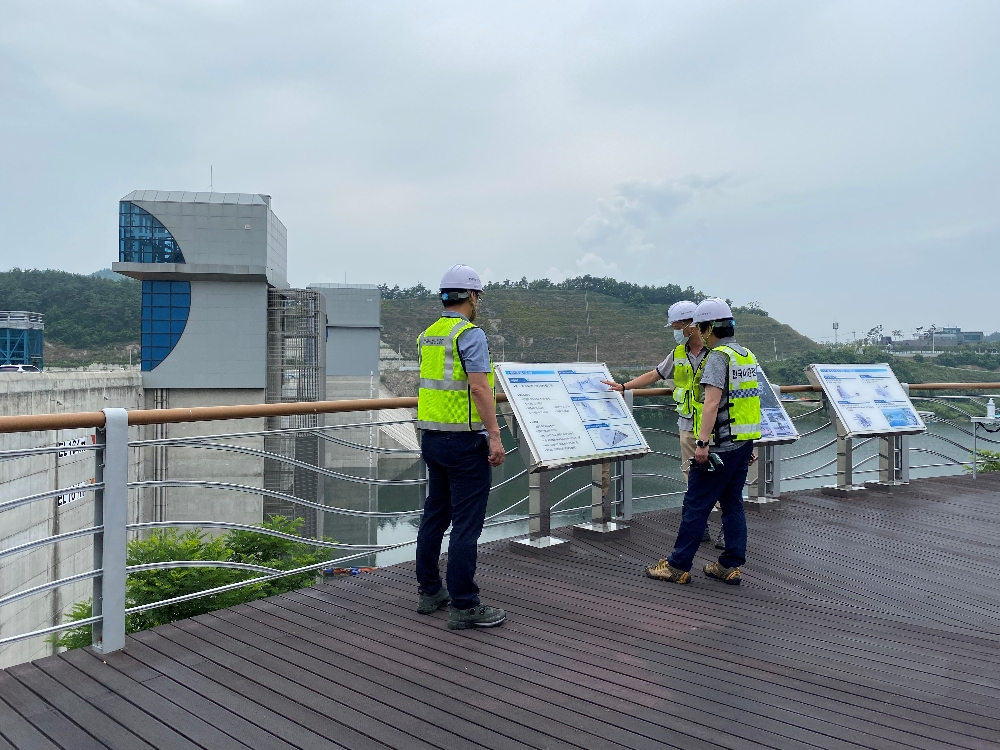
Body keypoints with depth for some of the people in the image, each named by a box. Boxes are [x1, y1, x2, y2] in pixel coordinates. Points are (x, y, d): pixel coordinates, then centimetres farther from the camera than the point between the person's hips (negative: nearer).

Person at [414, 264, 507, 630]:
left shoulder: (427, 335, 11)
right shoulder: (471, 334, -14)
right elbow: (479, 387, -21)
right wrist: (494, 436, -20)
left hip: (431, 437, 9)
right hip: (465, 441, -8)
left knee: (435, 516, 16)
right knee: (466, 523, -3)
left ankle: (429, 591, 26)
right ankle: (464, 606, 2)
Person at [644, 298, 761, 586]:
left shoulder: (718, 357, -14)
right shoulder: (747, 356, 14)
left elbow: (712, 403, -23)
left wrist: (702, 442, -25)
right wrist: (749, 445, 22)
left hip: (721, 444, -9)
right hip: (743, 443, 9)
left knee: (696, 505, -2)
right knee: (732, 503, 13)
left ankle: (678, 566, 5)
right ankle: (731, 566, 17)